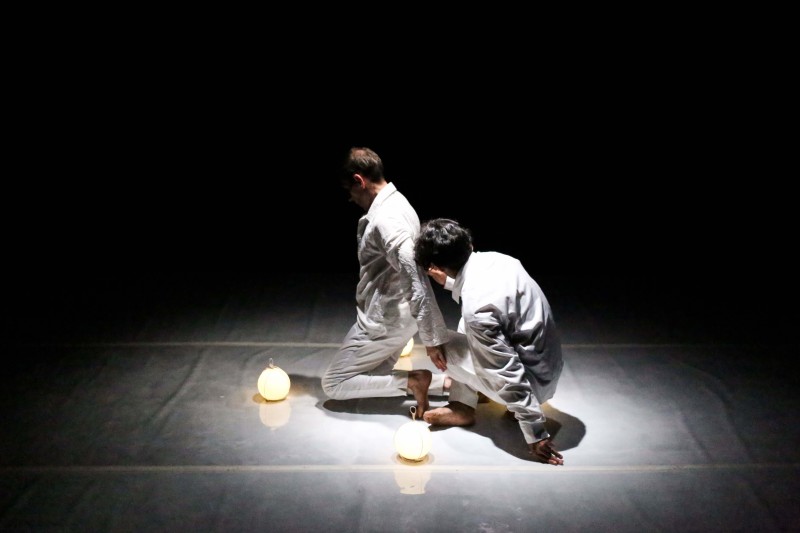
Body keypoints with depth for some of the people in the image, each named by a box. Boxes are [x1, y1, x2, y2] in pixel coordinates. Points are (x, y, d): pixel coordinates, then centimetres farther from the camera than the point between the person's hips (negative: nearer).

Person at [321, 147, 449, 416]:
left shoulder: (384, 220, -26)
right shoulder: (397, 203, 6)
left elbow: (416, 282, -30)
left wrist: (432, 338, -29)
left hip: (383, 320, -10)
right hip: (393, 314, 10)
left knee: (333, 383, 3)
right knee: (376, 380, 20)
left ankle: (411, 381, -7)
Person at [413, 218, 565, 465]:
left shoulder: (475, 309, -31)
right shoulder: (494, 259, -7)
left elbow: (510, 376, -29)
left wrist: (536, 436, -23)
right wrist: (449, 281, 19)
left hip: (535, 381, -8)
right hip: (550, 363, 8)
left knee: (443, 346, 1)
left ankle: (463, 408, 19)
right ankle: (463, 400, 26)